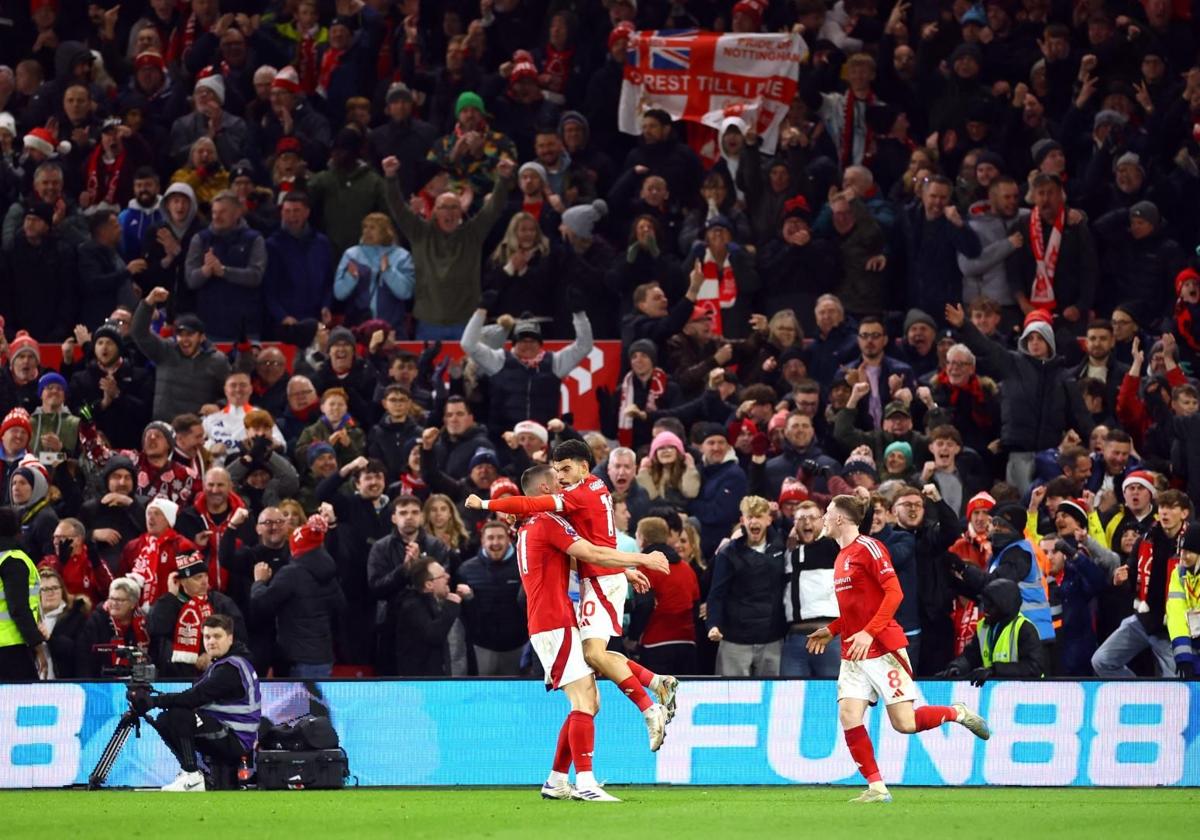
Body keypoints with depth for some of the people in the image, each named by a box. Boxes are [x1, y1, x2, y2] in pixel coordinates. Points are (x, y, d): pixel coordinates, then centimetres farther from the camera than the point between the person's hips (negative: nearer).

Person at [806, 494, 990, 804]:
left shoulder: (868, 548, -10)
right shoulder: (841, 558, 17)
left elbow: (894, 593, -17)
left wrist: (868, 633, -23)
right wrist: (832, 630, 16)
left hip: (882, 648, -8)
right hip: (852, 653, 8)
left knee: (904, 723, -9)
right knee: (848, 715, -10)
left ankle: (958, 713, 18)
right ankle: (876, 788, -6)